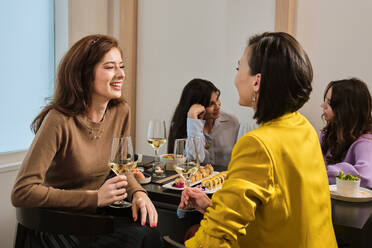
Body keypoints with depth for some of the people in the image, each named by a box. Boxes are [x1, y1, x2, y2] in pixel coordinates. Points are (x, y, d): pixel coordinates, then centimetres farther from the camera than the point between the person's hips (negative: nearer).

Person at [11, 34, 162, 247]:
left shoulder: (121, 112, -2)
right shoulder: (60, 120, -22)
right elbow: (22, 192, -23)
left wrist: (138, 193, -10)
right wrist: (94, 198, -25)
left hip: (95, 215, 6)